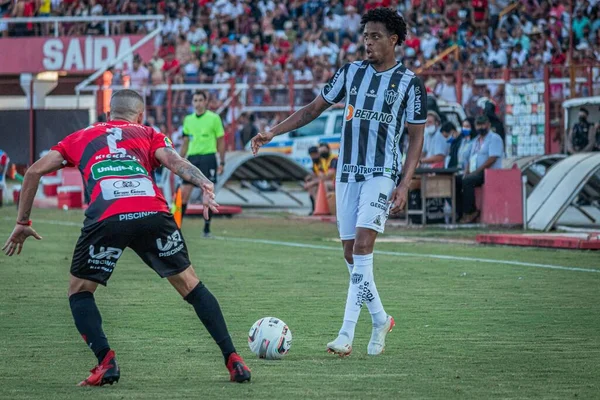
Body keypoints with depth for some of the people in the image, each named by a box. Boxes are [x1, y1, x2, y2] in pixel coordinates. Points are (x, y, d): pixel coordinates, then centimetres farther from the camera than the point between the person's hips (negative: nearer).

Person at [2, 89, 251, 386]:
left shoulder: (79, 138, 32)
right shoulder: (147, 134, 29)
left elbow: (35, 171, 23)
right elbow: (176, 163, 9)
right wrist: (206, 187, -7)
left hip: (106, 219, -1)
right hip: (153, 214, 1)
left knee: (79, 291, 21)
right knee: (189, 284, 19)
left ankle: (106, 362, 1)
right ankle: (232, 359, 14)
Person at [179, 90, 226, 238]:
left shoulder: (214, 118, -2)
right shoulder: (188, 119, 11)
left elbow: (221, 141, 1)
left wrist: (222, 162, -3)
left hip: (208, 158, -4)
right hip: (192, 158, 4)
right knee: (183, 194, -2)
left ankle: (207, 228, 5)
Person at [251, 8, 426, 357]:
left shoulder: (410, 83, -3)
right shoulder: (351, 72, 8)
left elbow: (417, 137, 0)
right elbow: (314, 109, 15)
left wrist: (405, 185, -9)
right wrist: (272, 133, 7)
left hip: (382, 174, -5)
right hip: (348, 172, 5)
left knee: (362, 246, -18)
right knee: (351, 254, 4)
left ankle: (347, 334, -20)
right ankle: (380, 319, 23)